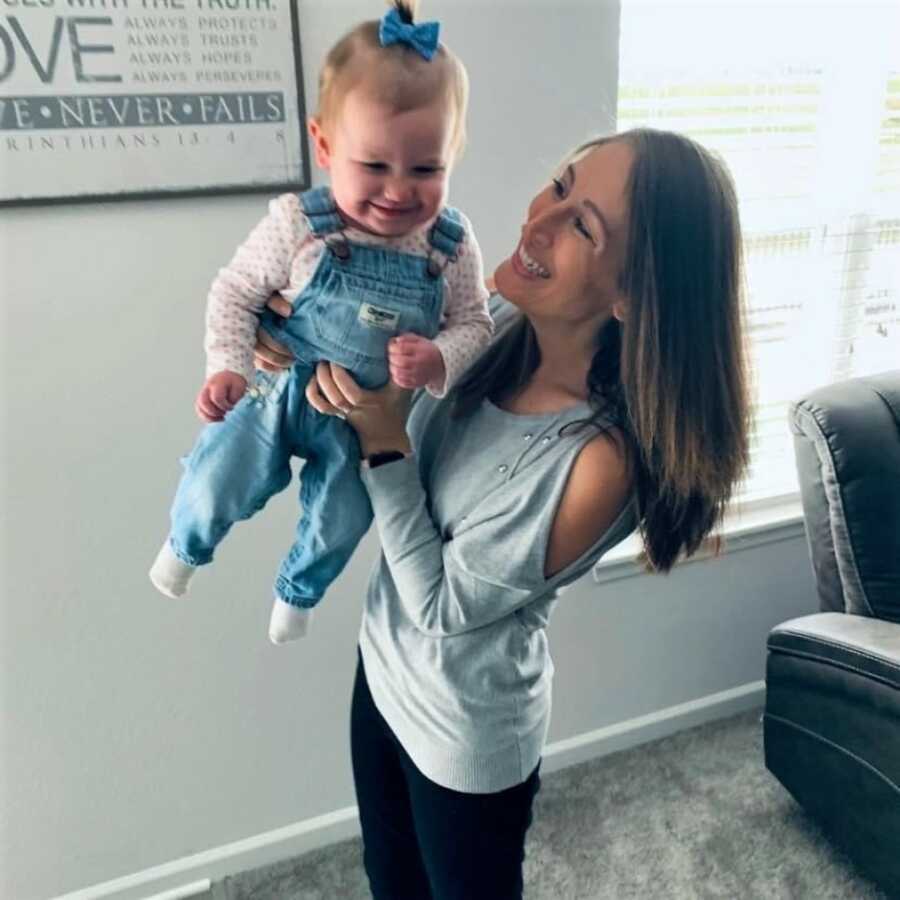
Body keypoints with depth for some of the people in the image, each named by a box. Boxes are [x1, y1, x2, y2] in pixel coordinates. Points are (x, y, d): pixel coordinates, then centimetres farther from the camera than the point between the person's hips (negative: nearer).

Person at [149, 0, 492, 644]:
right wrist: (228, 368, -24)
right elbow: (235, 292, -13)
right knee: (215, 491, 4)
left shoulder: (452, 245, -17)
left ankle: (298, 589, 55)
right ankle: (186, 546, 45)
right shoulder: (299, 226, -23)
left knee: (342, 524, 19)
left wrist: (439, 359, -28)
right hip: (279, 391, -2)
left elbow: (475, 323, -8)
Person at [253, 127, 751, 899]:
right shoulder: (498, 327, -15)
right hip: (385, 667, 6)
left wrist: (385, 441, -28)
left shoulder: (601, 456, -34)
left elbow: (444, 605, -23)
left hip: (468, 730, -6)